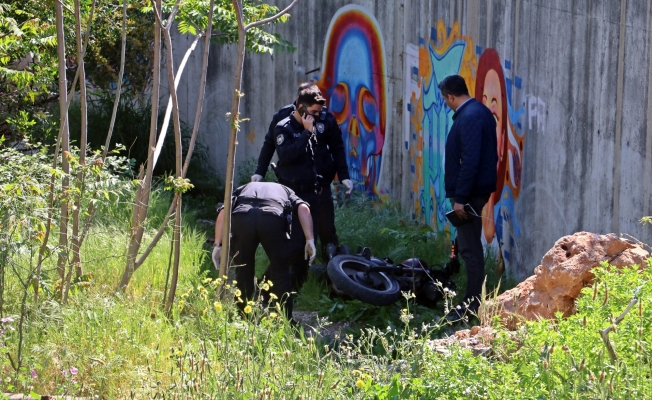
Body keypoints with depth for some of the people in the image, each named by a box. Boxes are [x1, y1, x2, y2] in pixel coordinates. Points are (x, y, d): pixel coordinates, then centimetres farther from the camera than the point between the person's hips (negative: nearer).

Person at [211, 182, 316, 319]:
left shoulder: (242, 190, 42)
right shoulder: (286, 191, 40)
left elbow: (223, 212, 21)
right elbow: (303, 209, 16)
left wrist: (218, 244, 18)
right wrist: (310, 240, 10)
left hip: (240, 216, 1)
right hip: (274, 218, -1)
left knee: (243, 271, 20)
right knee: (281, 272, 14)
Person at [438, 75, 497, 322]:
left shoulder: (468, 118, -19)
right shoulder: (480, 111, 13)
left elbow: (469, 161, -24)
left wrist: (460, 197, -22)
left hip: (469, 192, -11)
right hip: (479, 188, 11)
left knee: (469, 248, -7)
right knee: (469, 246, 17)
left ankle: (473, 305, -4)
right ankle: (473, 299, 24)